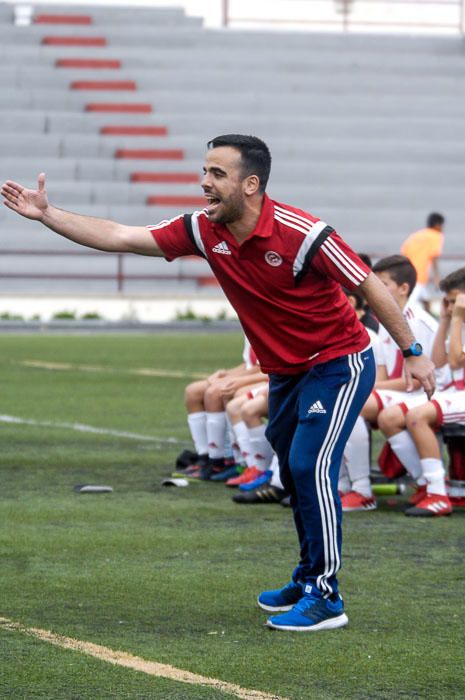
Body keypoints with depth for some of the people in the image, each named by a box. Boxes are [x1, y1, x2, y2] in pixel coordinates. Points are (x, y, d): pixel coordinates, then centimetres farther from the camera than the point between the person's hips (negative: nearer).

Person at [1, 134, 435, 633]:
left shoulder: (301, 233, -26)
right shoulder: (203, 231, -8)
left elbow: (369, 285, -16)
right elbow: (120, 237, -5)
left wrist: (413, 352, -12)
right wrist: (47, 214, -12)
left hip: (339, 363, -7)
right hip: (285, 371, 7)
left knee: (311, 466, -17)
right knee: (292, 474, 16)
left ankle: (325, 598, -12)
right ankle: (307, 578, 32)